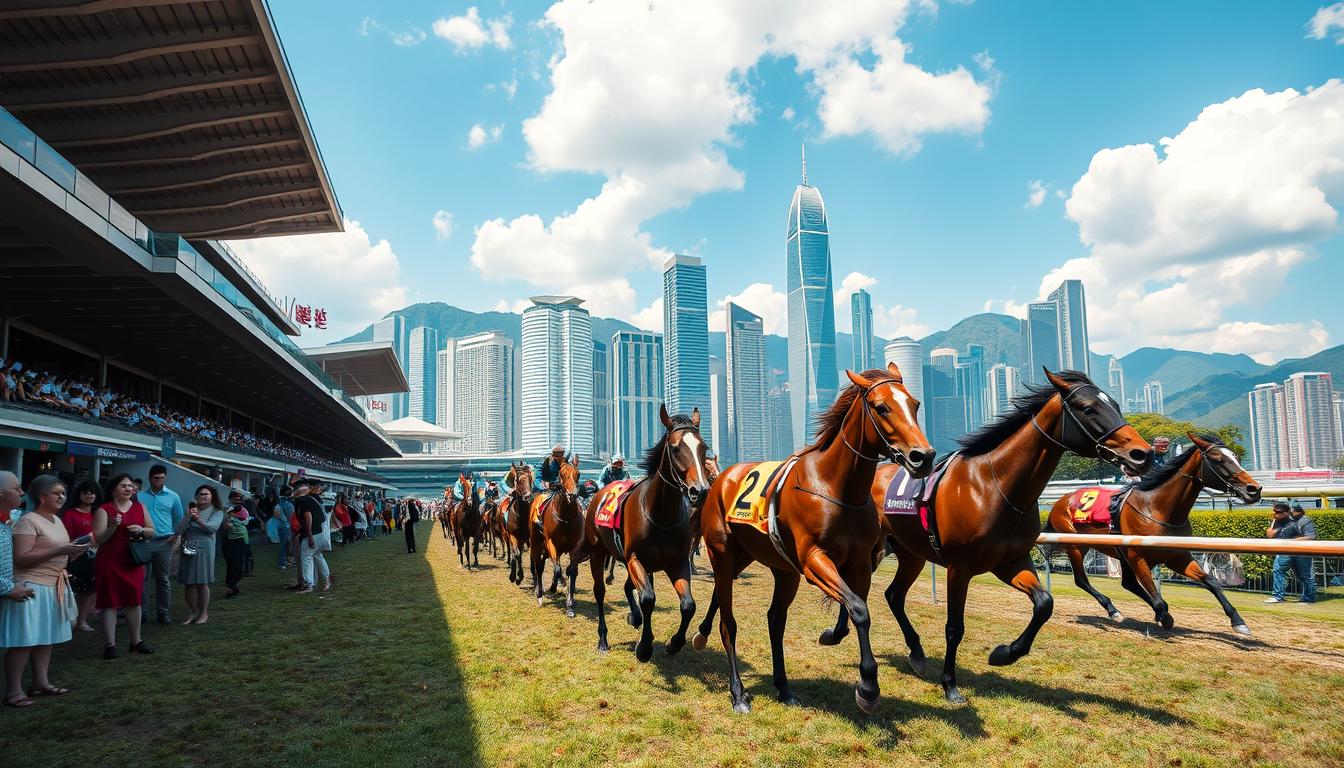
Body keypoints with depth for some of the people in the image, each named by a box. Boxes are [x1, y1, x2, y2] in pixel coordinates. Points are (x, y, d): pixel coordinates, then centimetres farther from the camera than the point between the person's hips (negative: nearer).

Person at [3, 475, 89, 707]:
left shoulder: (57, 520, 14)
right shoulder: (28, 521, -12)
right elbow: (21, 558, -20)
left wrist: (75, 551, 5)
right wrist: (60, 550, -23)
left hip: (53, 586, 9)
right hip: (31, 588, -9)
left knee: (46, 637, 12)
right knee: (24, 640, -6)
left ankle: (41, 683, 19)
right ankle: (13, 691, 0)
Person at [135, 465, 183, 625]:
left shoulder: (173, 496, 7)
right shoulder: (140, 496, 8)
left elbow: (179, 519, 12)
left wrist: (176, 535, -1)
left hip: (164, 542, 0)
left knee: (164, 579, 3)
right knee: (142, 578, 3)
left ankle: (164, 612, 8)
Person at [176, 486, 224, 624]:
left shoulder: (217, 512, 5)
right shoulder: (192, 510, 12)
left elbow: (212, 527, -12)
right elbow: (179, 530, 5)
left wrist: (198, 519, -24)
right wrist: (189, 516, -10)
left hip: (205, 549, -3)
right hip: (188, 549, 3)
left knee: (202, 582, 0)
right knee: (189, 583, 3)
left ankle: (204, 613, 11)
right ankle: (194, 612, 15)